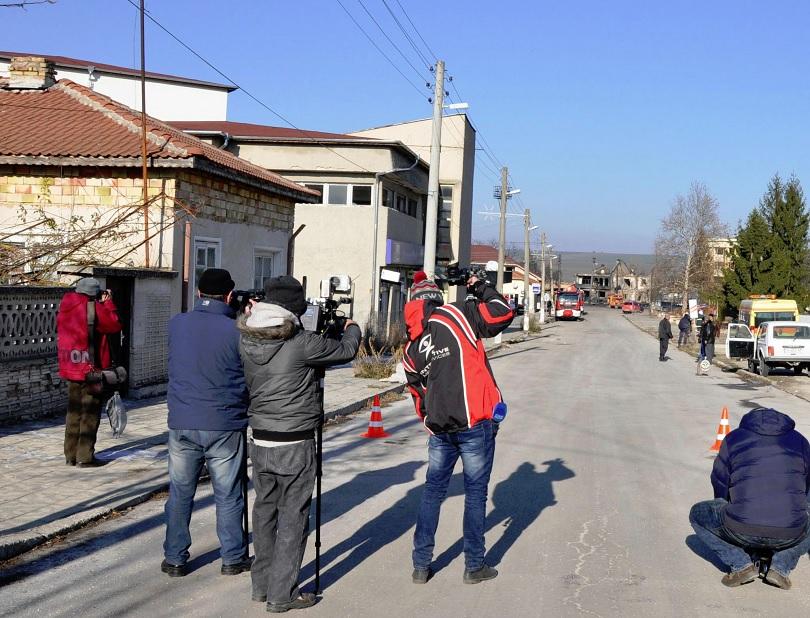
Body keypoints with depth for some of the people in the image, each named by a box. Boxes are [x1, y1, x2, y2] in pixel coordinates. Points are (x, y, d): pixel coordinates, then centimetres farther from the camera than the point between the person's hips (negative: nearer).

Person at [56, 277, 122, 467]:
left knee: (74, 412, 15)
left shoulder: (66, 308, 7)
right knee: (90, 414, 0)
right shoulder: (94, 309, -14)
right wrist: (108, 303, 2)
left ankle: (71, 455, 20)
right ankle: (85, 457, 1)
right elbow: (115, 325, -10)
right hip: (91, 369, -7)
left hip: (71, 368, 7)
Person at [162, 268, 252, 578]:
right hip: (225, 427, -3)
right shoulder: (237, 331, -11)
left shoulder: (176, 324, 1)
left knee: (180, 494, 13)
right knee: (228, 496, 9)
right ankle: (233, 558, 19)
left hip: (182, 425, 3)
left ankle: (174, 559, 20)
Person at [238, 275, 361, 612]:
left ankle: (261, 585, 27)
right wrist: (352, 328, 19)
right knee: (292, 518, 3)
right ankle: (282, 594, 9)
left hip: (260, 442, 6)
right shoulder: (301, 343, -17)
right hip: (295, 445, -6)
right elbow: (345, 350, -3)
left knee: (264, 512, 16)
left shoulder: (247, 341, -2)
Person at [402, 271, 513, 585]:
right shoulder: (455, 315, -5)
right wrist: (481, 288, 6)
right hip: (475, 423, -4)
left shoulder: (411, 348, 11)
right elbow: (502, 314, -9)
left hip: (438, 428, 4)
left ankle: (421, 565, 20)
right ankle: (474, 566, 15)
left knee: (433, 490, 16)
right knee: (475, 492, 7)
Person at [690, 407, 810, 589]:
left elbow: (720, 486, 20)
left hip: (742, 529, -2)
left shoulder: (733, 439, 15)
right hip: (790, 535, 2)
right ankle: (781, 566, 12)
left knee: (697, 514, 24)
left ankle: (740, 564, 8)